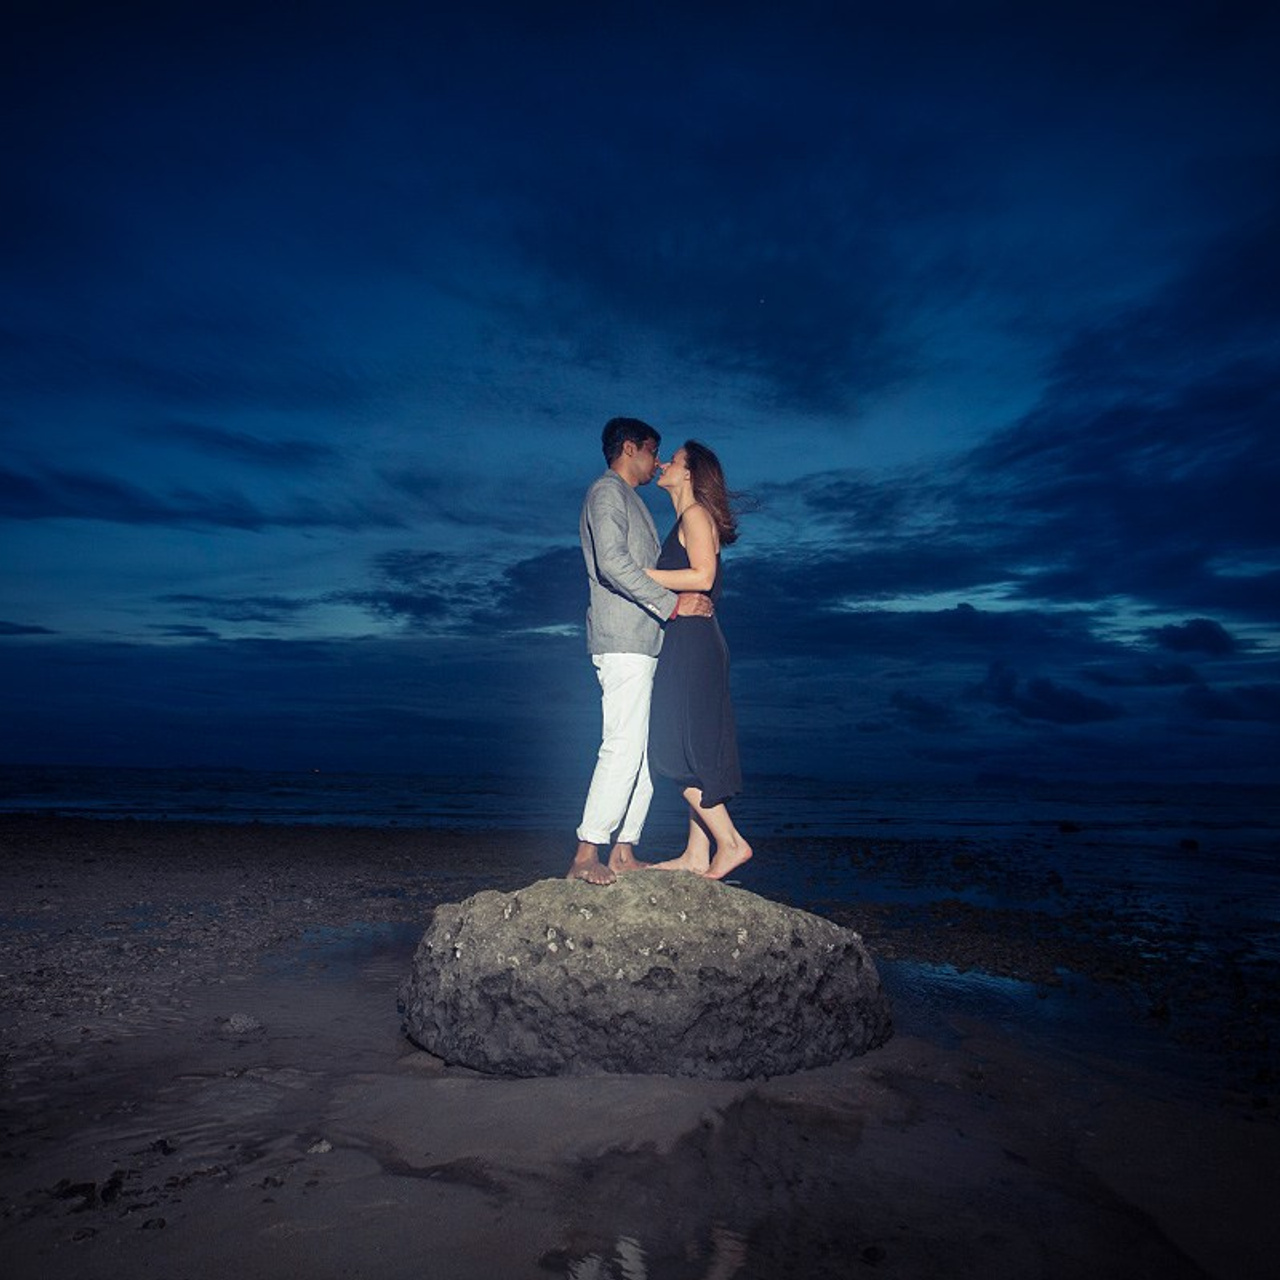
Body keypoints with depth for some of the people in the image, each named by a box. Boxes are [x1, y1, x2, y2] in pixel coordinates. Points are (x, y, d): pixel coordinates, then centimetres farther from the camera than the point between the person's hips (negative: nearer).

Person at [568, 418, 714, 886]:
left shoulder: (631, 501, 27)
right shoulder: (606, 491, -3)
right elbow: (613, 562, -19)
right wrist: (673, 602, -18)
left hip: (644, 644, 10)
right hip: (622, 642, -10)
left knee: (647, 749, 6)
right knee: (623, 746, -13)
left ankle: (623, 852, 9)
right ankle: (585, 856, -8)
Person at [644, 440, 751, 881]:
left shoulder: (695, 514, -6)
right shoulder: (687, 520, 22)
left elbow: (702, 577, -19)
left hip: (692, 642, -10)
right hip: (690, 643, 10)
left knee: (677, 750, -9)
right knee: (692, 752, 8)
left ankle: (730, 842, -3)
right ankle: (697, 855, 13)